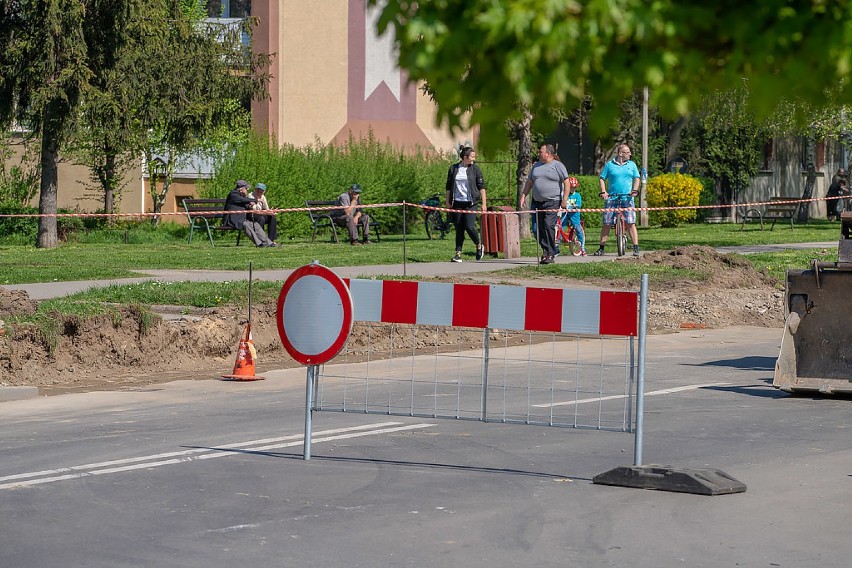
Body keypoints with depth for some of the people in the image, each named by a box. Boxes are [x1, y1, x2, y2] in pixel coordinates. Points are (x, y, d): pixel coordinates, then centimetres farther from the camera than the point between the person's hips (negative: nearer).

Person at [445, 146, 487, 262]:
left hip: (471, 203, -2)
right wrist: (448, 202, 7)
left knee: (469, 226, -11)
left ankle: (479, 246, 13)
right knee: (459, 229, 2)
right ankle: (458, 253, 6)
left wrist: (483, 203, -2)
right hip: (457, 203, 2)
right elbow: (449, 187, 13)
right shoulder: (453, 169, 6)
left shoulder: (475, 169, 2)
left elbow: (481, 186, 3)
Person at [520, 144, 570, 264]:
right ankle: (545, 251, 12)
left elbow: (566, 182, -5)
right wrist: (523, 196, 14)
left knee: (549, 226, -17)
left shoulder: (558, 166, -2)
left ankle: (551, 254, -14)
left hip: (552, 202, -7)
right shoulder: (536, 166, 17)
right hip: (537, 202, 7)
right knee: (539, 229, 3)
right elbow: (529, 182, 23)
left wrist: (564, 200, -11)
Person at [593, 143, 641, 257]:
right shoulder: (609, 165, 7)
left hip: (627, 198, 0)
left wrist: (635, 190, -4)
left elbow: (636, 178, 13)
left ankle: (636, 248, -8)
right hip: (612, 197, 0)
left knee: (630, 224, -9)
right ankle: (601, 248, 8)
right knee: (606, 224, -1)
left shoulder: (632, 165, 12)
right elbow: (602, 178, 9)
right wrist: (603, 192, -6)